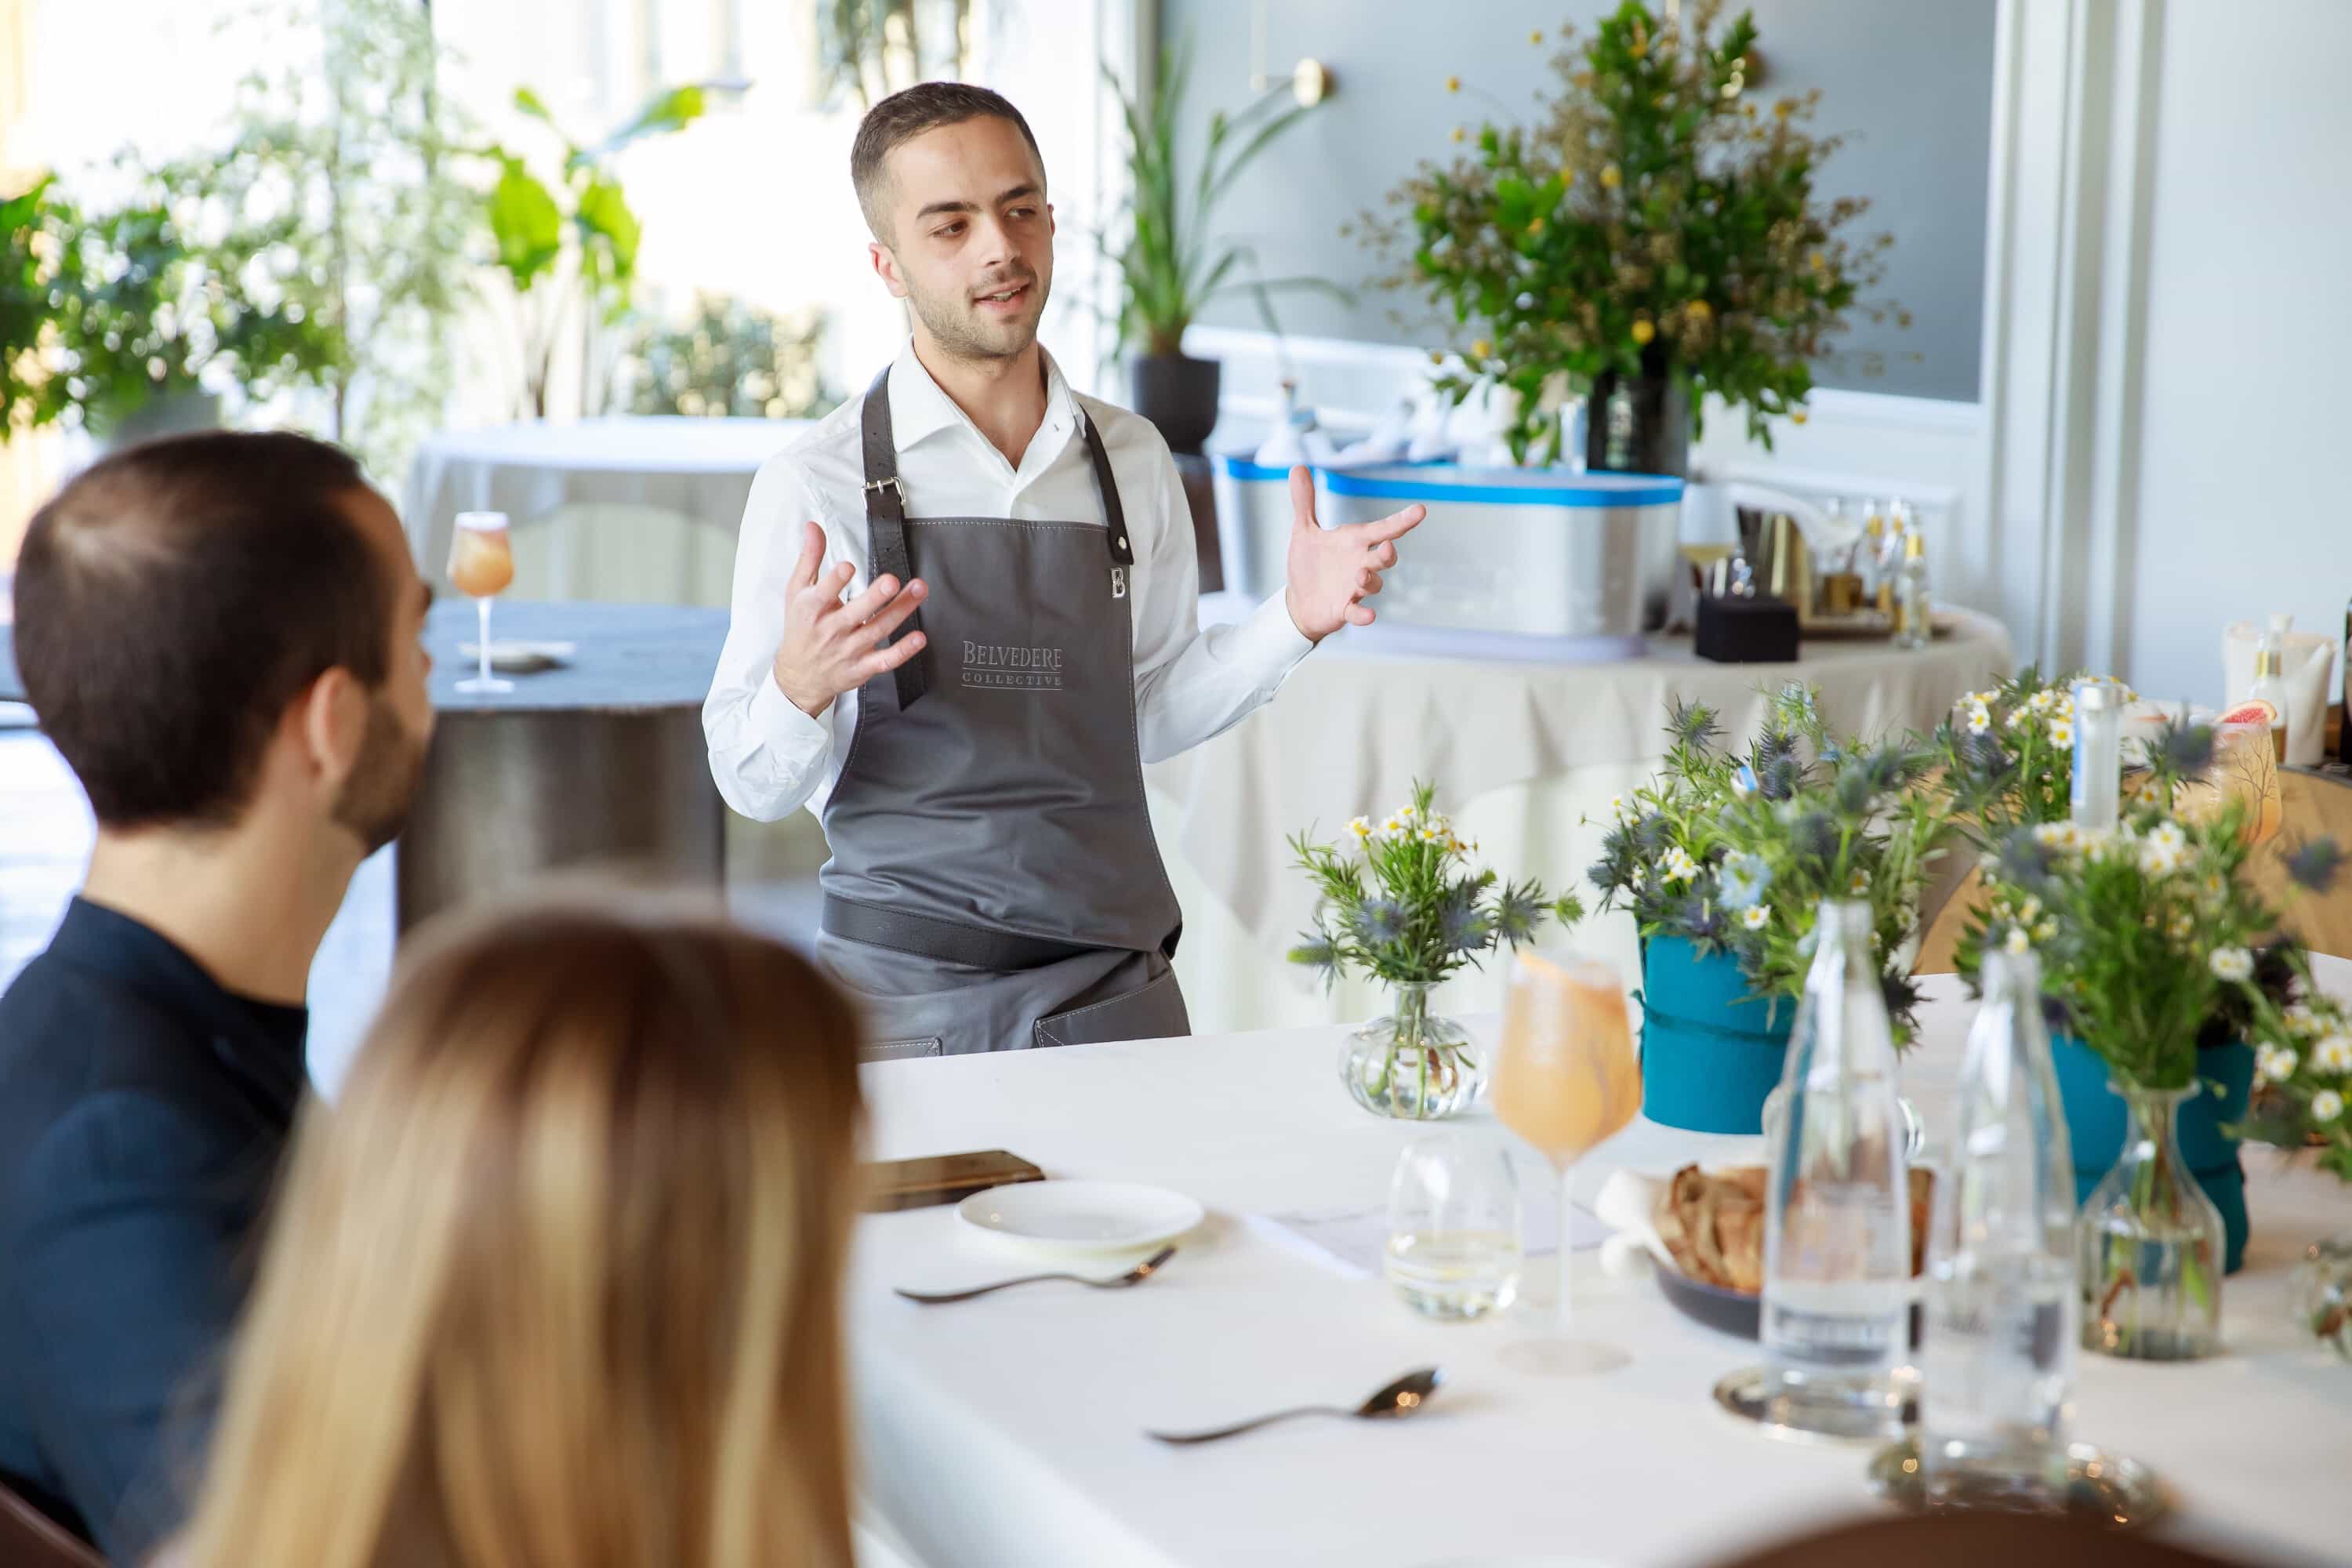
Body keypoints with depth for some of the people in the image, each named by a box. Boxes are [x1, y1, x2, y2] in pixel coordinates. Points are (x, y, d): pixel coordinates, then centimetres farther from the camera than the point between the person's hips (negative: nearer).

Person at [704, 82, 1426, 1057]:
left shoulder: (1132, 461, 7)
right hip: (909, 1003, -3)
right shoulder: (816, 484, -7)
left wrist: (1293, 621, 2)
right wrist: (801, 686, -25)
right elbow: (753, 785, -5)